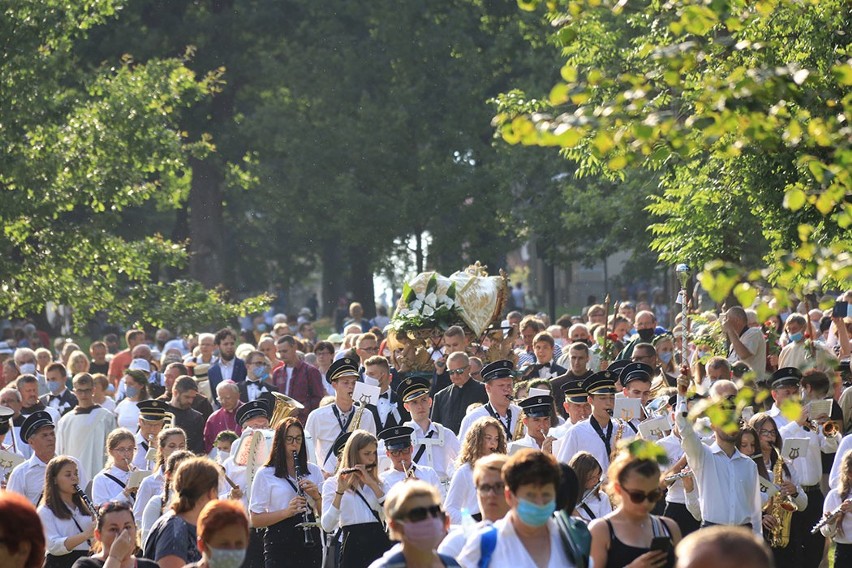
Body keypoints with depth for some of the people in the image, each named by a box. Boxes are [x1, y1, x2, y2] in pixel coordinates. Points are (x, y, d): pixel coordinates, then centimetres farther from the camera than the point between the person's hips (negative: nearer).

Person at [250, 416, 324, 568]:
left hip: (309, 537, 4)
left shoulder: (313, 471, 12)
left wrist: (316, 496, -9)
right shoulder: (265, 474, 1)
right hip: (279, 542, -4)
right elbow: (255, 520, -4)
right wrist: (287, 512, -18)